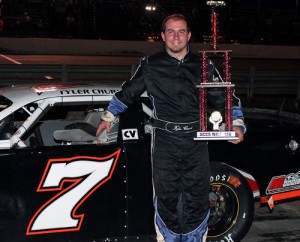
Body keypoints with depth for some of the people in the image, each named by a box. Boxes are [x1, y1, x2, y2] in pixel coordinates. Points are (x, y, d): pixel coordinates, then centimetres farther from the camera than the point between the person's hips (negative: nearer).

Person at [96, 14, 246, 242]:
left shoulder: (204, 66, 8)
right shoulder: (150, 65, 6)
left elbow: (226, 97, 13)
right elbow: (127, 92, 18)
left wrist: (237, 124, -1)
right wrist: (108, 117, 22)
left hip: (196, 141, 1)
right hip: (164, 141, -1)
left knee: (197, 197, 4)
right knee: (166, 197, 1)